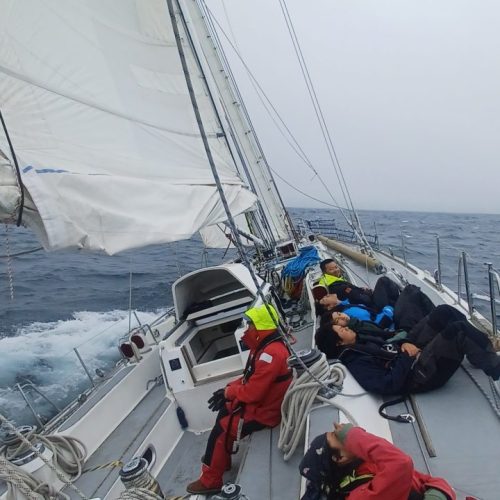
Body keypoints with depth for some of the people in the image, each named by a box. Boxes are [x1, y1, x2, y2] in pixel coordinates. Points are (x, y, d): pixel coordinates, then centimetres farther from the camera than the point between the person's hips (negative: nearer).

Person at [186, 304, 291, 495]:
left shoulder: (271, 353, -31)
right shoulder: (268, 346, 3)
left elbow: (252, 392, -30)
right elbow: (252, 377, 13)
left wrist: (228, 392, -12)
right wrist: (228, 388, 1)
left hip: (263, 411, -10)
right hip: (260, 401, 10)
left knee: (219, 432, -6)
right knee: (224, 413, 22)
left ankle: (210, 481, 10)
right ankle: (221, 458, 36)